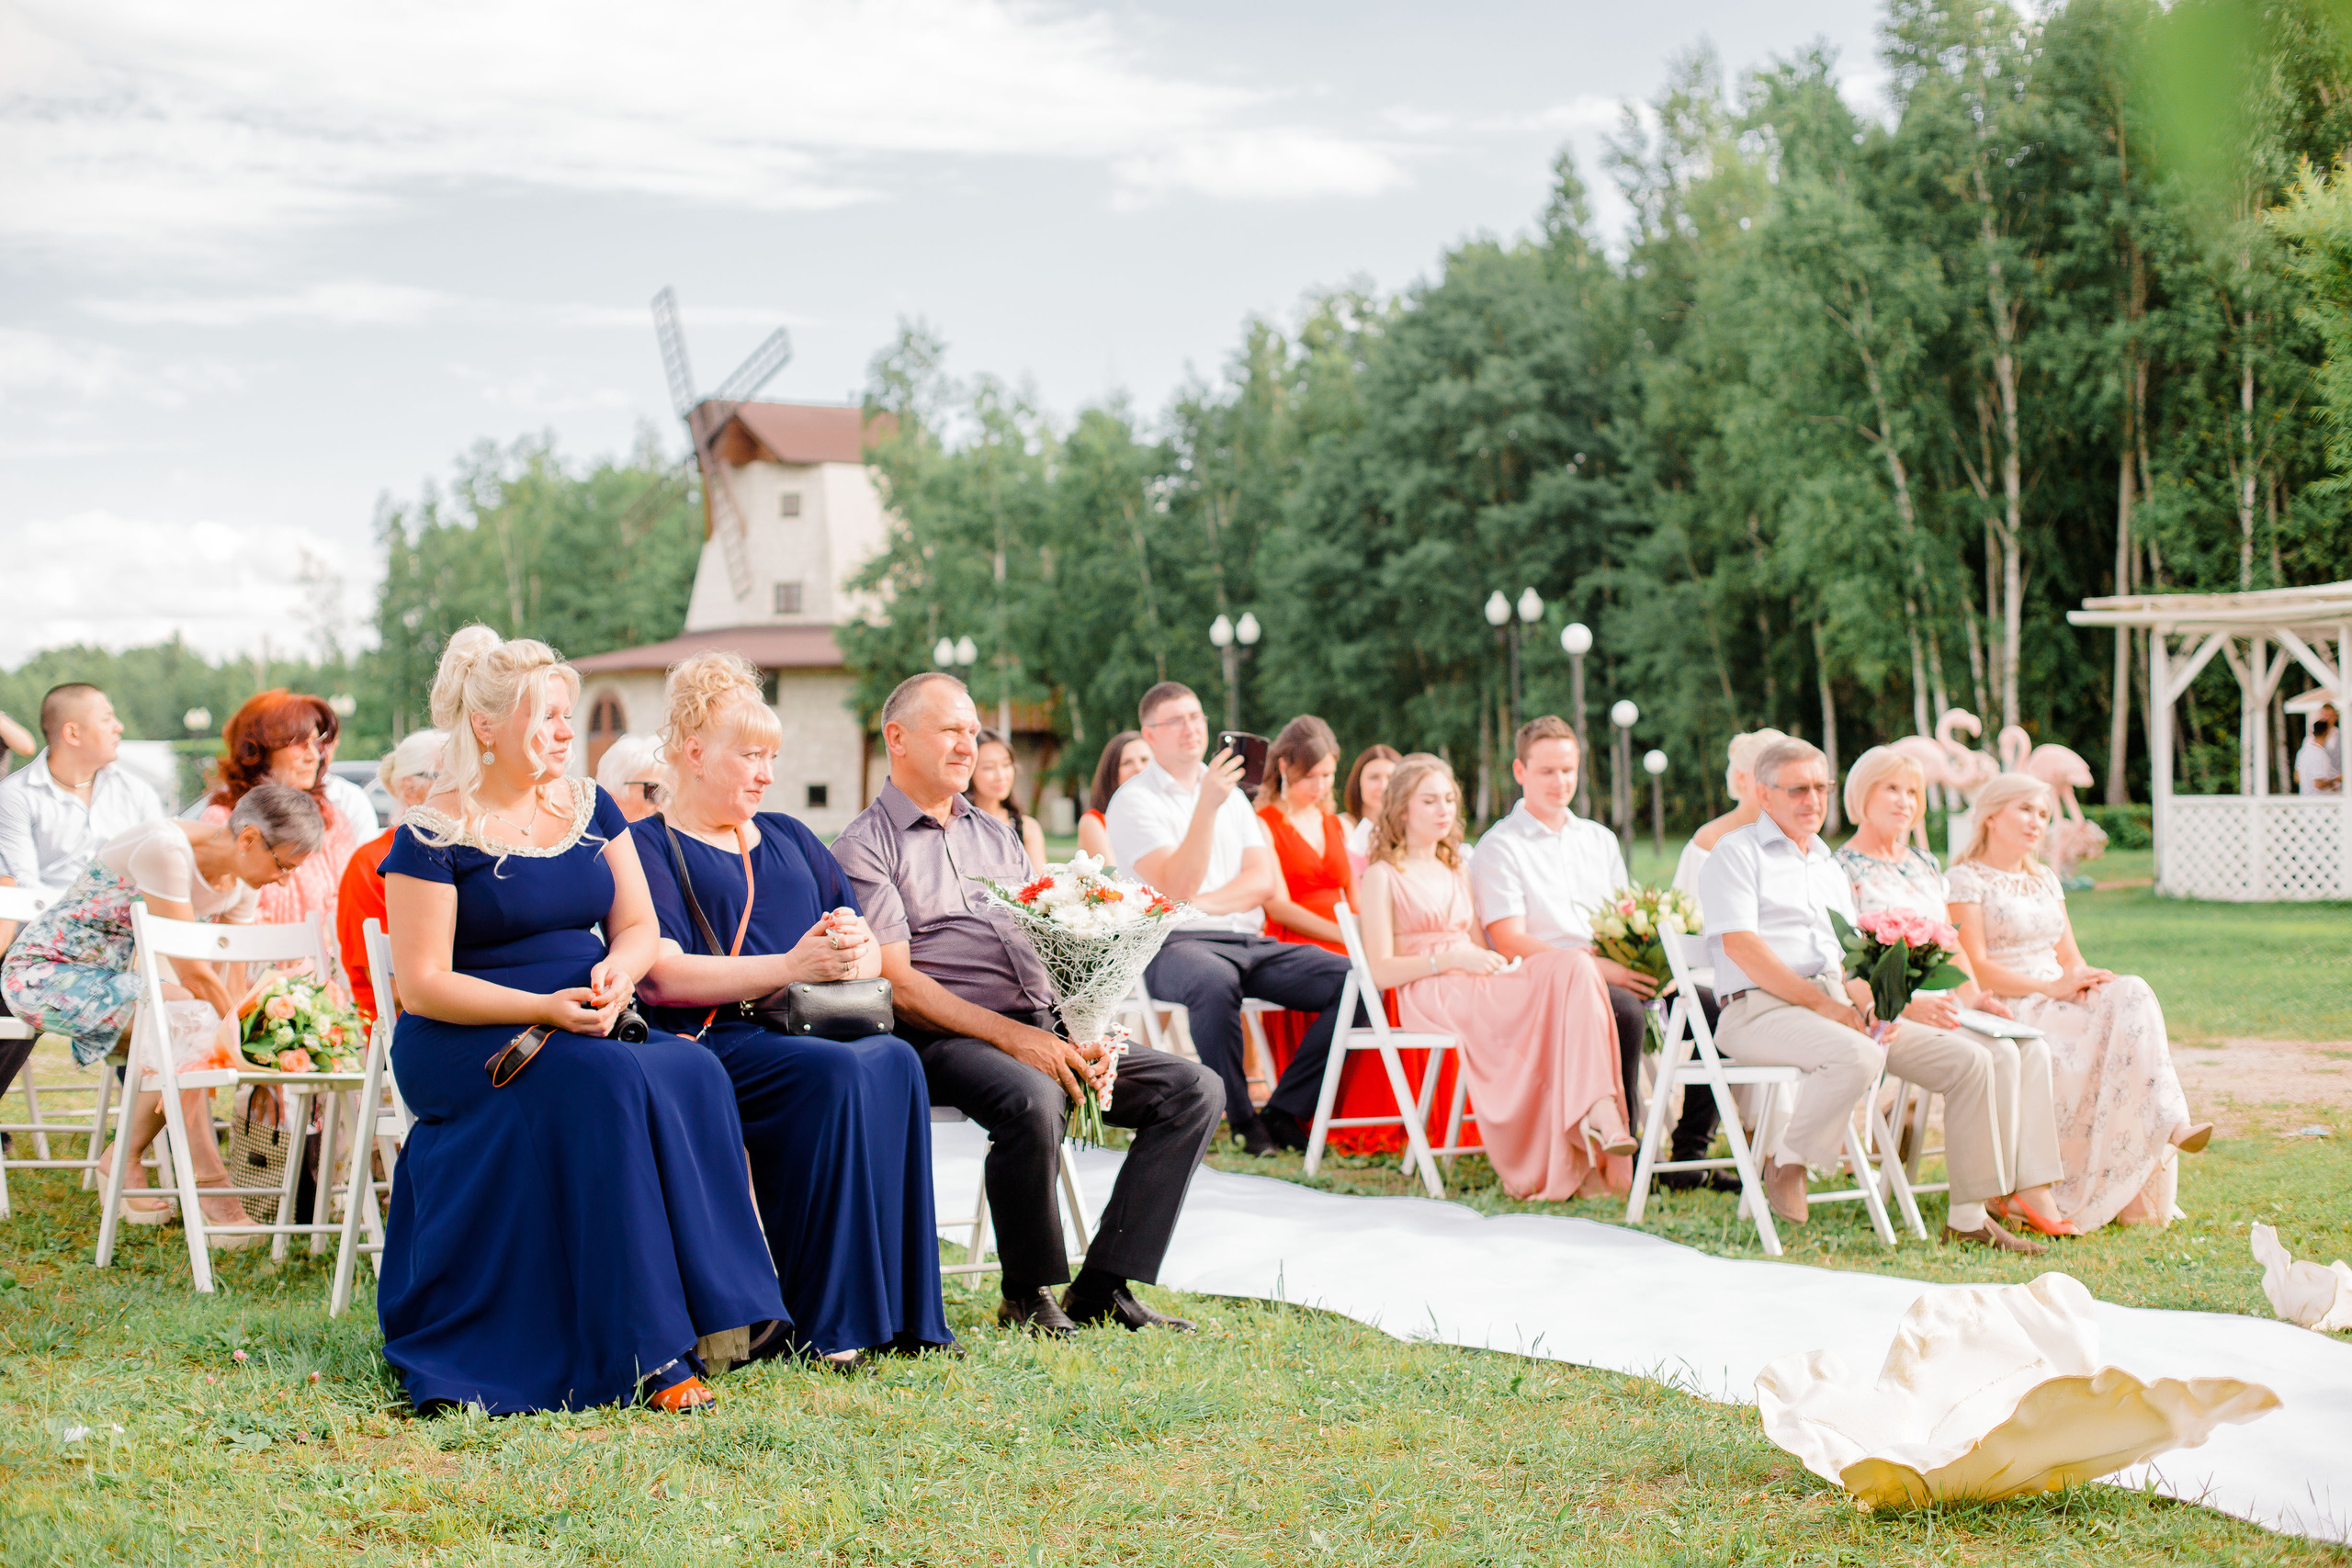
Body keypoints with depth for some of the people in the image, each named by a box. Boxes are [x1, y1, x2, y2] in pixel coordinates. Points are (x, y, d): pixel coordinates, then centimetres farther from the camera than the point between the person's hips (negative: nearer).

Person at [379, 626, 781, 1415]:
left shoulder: (590, 808, 13)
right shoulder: (433, 836, -5)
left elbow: (639, 925, 14)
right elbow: (422, 986, -10)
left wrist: (619, 970, -11)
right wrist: (545, 1008, -21)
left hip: (594, 1028, 5)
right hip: (466, 1047, -5)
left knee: (695, 1075, -26)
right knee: (607, 1083, -34)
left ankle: (702, 1311, -24)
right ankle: (644, 1352, -32)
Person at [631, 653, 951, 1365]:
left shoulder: (790, 839, 26)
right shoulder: (645, 848, 6)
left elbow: (872, 955, 20)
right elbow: (659, 977, -10)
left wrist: (854, 950, -6)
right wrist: (788, 968, -18)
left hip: (813, 1028, 5)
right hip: (711, 1042, -5)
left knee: (894, 1061, -28)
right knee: (838, 1074, -33)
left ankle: (898, 1309, -26)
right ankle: (824, 1321, -29)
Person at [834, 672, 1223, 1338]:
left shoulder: (995, 835, 24)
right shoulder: (865, 848, 1)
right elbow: (898, 983, -10)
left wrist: (1082, 1034, -1)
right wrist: (1010, 1036, -20)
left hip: (1044, 1028, 7)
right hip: (946, 1038, -7)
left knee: (1195, 1089, -10)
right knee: (1033, 1100, -38)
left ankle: (1102, 1287, -10)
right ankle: (1028, 1293, -15)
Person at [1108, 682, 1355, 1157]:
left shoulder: (1230, 793, 21)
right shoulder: (1134, 800, 2)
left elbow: (1265, 881, 9)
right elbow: (1176, 888, -13)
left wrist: (1205, 904, -8)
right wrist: (1207, 806, -21)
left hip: (1250, 941, 6)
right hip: (1175, 945, -6)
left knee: (1352, 977, -17)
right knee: (1214, 981, -42)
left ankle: (1284, 1112, -14)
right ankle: (1241, 1120, -27)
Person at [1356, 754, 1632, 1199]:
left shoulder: (1455, 873, 30)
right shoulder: (1383, 876, 7)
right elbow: (1380, 972, -4)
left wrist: (1493, 961, 3)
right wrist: (1452, 959, -15)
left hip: (1477, 988, 6)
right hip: (1429, 997, -6)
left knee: (1573, 967, -26)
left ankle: (1601, 1113, -42)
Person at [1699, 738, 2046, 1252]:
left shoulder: (1830, 867, 27)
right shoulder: (1736, 853, 2)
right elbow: (1741, 947, -11)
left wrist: (1902, 1006, 4)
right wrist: (1825, 1004, -16)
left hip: (1840, 1009, 8)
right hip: (1760, 1010, -8)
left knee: (1966, 1060, -5)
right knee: (1857, 1055, -38)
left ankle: (1970, 1217, 0)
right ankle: (1787, 1161, -15)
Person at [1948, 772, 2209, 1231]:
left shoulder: (2046, 879, 25)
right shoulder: (1966, 879, 0)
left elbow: (2068, 956, 20)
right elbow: (1975, 968, -10)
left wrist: (2085, 979, -6)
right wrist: (2051, 988, -19)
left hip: (2060, 1004, 6)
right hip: (2010, 1012, -6)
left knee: (2132, 993, -26)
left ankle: (2169, 1124, -36)